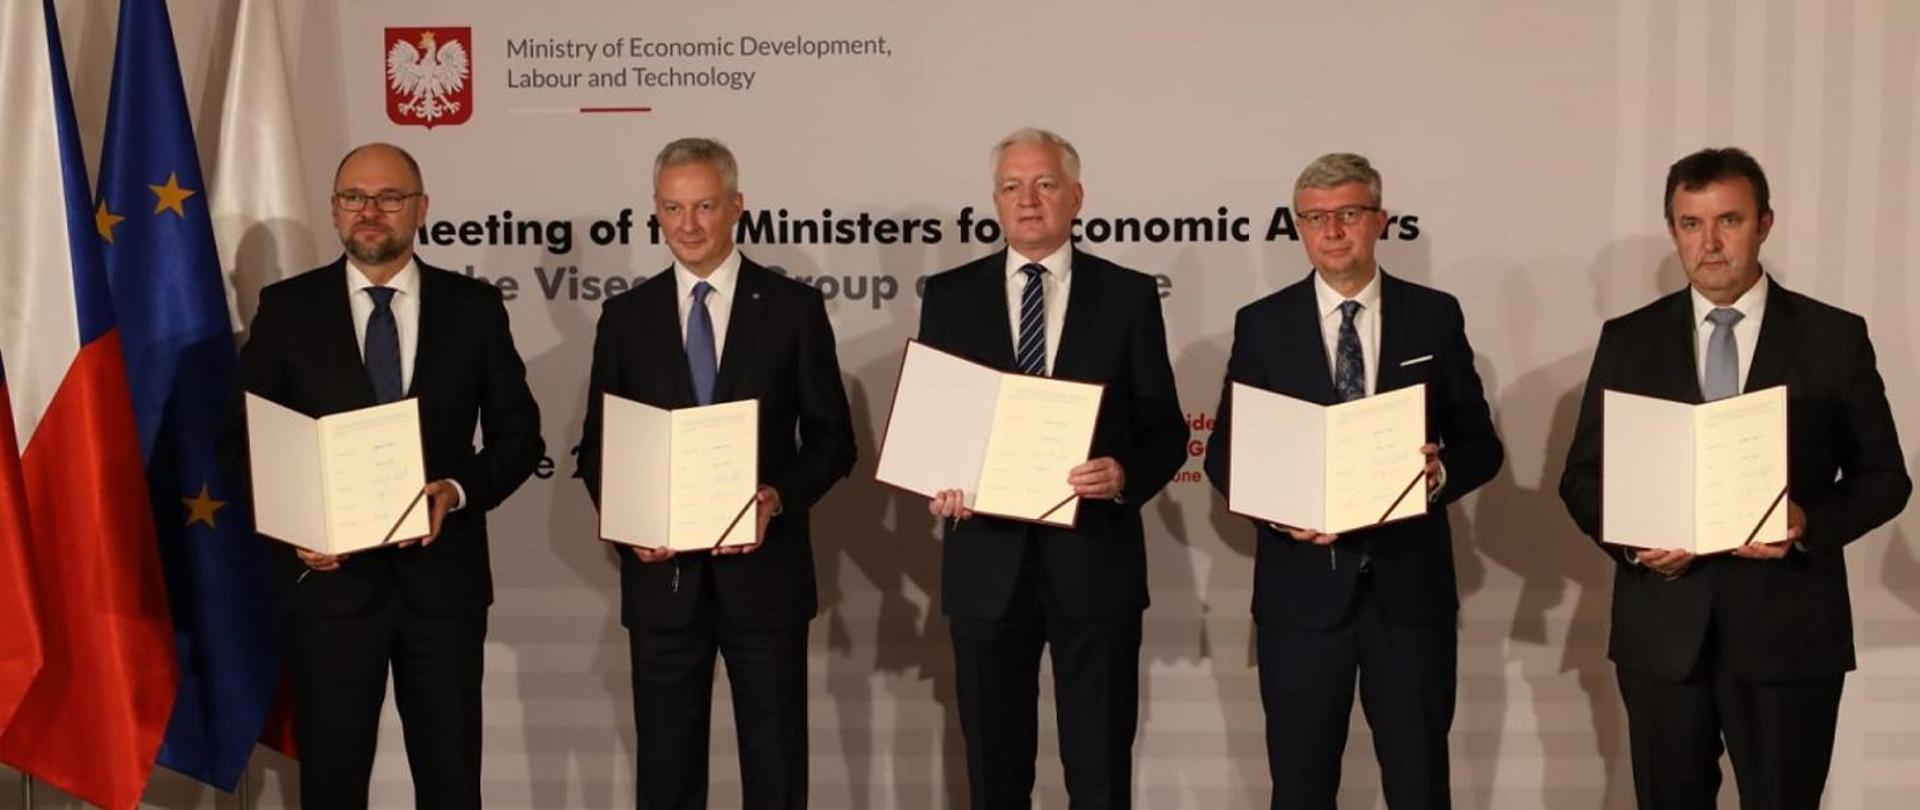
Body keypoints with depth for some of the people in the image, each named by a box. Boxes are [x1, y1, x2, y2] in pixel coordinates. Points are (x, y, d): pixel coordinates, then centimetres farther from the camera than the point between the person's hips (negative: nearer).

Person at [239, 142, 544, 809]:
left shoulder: (475, 307, 2)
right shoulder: (286, 307, 2)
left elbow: (518, 435, 5)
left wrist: (457, 492, -13)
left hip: (443, 575, 0)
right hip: (329, 574, 0)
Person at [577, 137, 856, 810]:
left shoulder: (794, 308, 0)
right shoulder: (626, 316, 6)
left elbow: (832, 439, 1)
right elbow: (596, 446, 9)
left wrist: (777, 499, -17)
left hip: (764, 570, -2)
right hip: (660, 572, 2)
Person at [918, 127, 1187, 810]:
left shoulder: (1129, 295, 3)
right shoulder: (949, 296, 6)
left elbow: (1166, 428, 2)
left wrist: (1126, 476, -17)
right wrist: (937, 484, -11)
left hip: (1095, 559, -1)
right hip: (987, 559, 2)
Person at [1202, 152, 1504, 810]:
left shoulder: (1435, 316, 4)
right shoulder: (1262, 324, 3)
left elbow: (1481, 443, 4)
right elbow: (1224, 452, 3)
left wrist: (1442, 473, -18)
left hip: (1410, 585, 0)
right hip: (1301, 587, 0)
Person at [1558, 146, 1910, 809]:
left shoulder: (1835, 337, 1)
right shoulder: (1628, 339, 4)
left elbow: (1883, 477, 4)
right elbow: (1582, 476, 7)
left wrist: (1810, 524, -16)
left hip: (1788, 628, -1)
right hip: (1663, 627, 1)